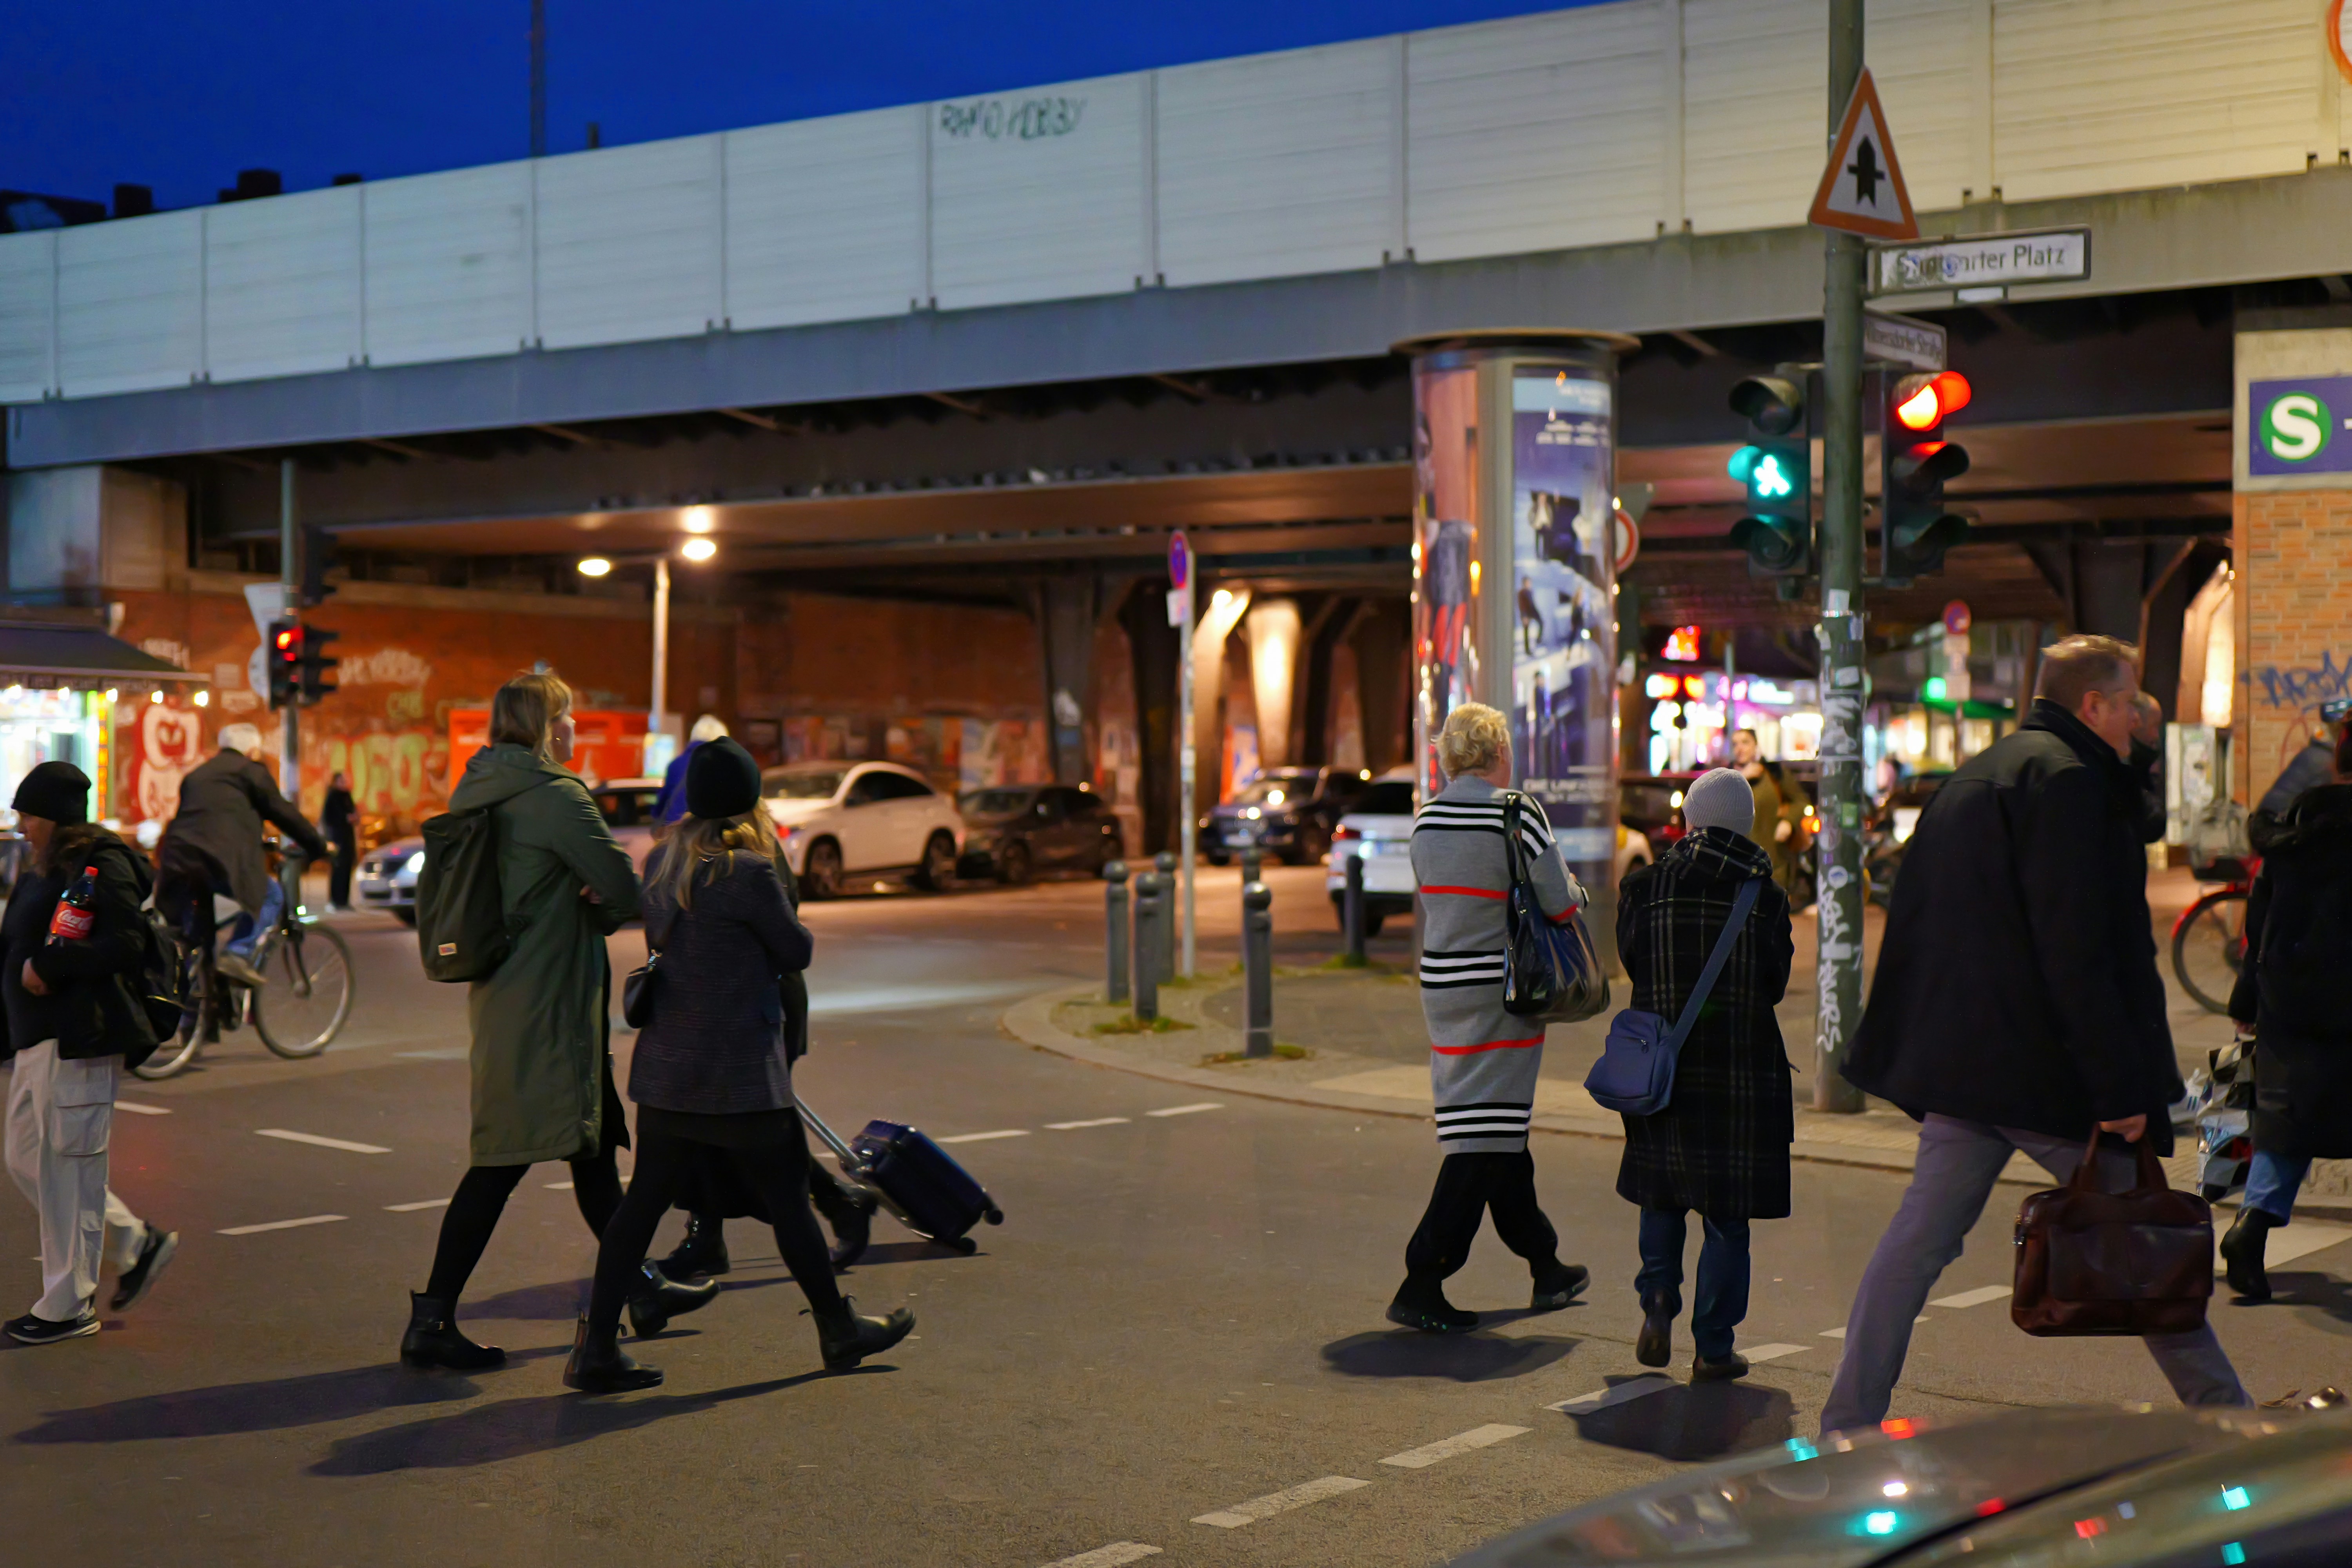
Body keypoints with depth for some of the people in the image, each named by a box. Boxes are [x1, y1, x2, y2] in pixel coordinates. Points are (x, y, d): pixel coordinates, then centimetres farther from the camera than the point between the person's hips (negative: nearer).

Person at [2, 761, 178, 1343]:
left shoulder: (101, 865, -11)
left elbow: (127, 945, -21)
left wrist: (50, 967, -21)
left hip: (82, 1035, -10)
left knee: (70, 1167, -3)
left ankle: (69, 1306, 6)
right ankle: (137, 1243, 22)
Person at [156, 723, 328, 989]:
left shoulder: (196, 775, 32)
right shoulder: (251, 770, 12)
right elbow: (282, 812, 11)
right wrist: (318, 846, 21)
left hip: (178, 858, 7)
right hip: (221, 859, -6)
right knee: (270, 895, 10)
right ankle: (239, 954, -8)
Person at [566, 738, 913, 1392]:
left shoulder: (661, 863, 6)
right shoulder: (749, 874, -17)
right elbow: (797, 951, -6)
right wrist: (779, 914, 12)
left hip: (665, 1069, 7)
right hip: (737, 1074, -6)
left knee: (644, 1201, 8)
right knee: (788, 1198, 8)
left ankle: (597, 1348, 5)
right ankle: (839, 1330, 22)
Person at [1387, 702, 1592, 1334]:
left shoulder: (1427, 820, 6)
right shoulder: (1516, 813, -14)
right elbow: (1561, 903, -14)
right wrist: (1575, 887, 7)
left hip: (1441, 983, 7)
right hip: (1500, 993, -7)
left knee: (1498, 1131, 16)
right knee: (1485, 1141, -4)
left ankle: (1547, 1269, 30)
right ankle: (1421, 1285, -8)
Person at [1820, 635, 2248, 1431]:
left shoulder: (1966, 782, 17)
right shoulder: (2067, 777, -12)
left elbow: (1912, 930, 19)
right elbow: (2076, 950, -20)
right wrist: (2119, 1086, -19)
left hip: (1960, 1067, 8)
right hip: (2048, 1071, -8)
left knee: (1918, 1239, 7)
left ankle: (1848, 1423, 4)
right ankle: (2219, 1411, 16)